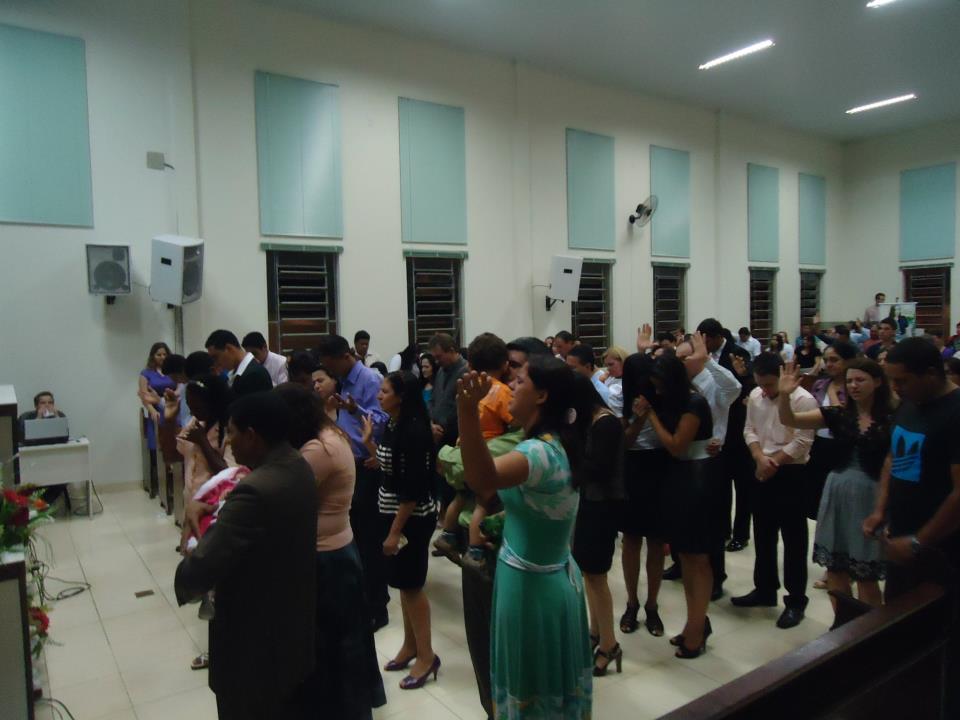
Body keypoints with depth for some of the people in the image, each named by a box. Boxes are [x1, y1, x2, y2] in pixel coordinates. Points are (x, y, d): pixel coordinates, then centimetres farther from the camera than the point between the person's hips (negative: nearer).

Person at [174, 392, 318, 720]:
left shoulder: (255, 491, -32)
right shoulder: (298, 466, -2)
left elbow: (197, 573, -31)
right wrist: (202, 507, -5)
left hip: (254, 642, -8)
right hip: (294, 627, 8)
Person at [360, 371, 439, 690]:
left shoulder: (414, 430, -22)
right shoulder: (392, 425, 4)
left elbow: (414, 488, -23)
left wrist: (396, 531, -21)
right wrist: (368, 441, 8)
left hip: (413, 518, -9)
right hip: (392, 513, 9)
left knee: (411, 585, 2)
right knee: (402, 582, 17)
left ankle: (426, 655, 17)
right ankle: (410, 645, 33)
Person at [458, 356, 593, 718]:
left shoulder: (540, 451, -28)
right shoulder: (558, 443, 3)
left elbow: (483, 478, -49)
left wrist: (468, 409, -61)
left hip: (530, 584, -9)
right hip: (558, 577, 9)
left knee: (533, 690, 11)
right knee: (557, 680, 25)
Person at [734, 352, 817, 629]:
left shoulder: (803, 399, -15)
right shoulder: (755, 396, 4)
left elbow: (802, 442, -17)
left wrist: (774, 462, -14)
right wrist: (760, 458, -9)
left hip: (792, 474, -6)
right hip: (763, 472, 6)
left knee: (793, 539, 2)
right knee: (763, 534, 15)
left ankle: (796, 600, 14)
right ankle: (765, 589, 29)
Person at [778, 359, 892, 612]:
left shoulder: (891, 420, -7)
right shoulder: (837, 414, 2)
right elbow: (789, 420, -5)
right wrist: (784, 395, -22)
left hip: (871, 496, -3)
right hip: (836, 492, 4)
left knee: (866, 576, 7)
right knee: (835, 570, 13)